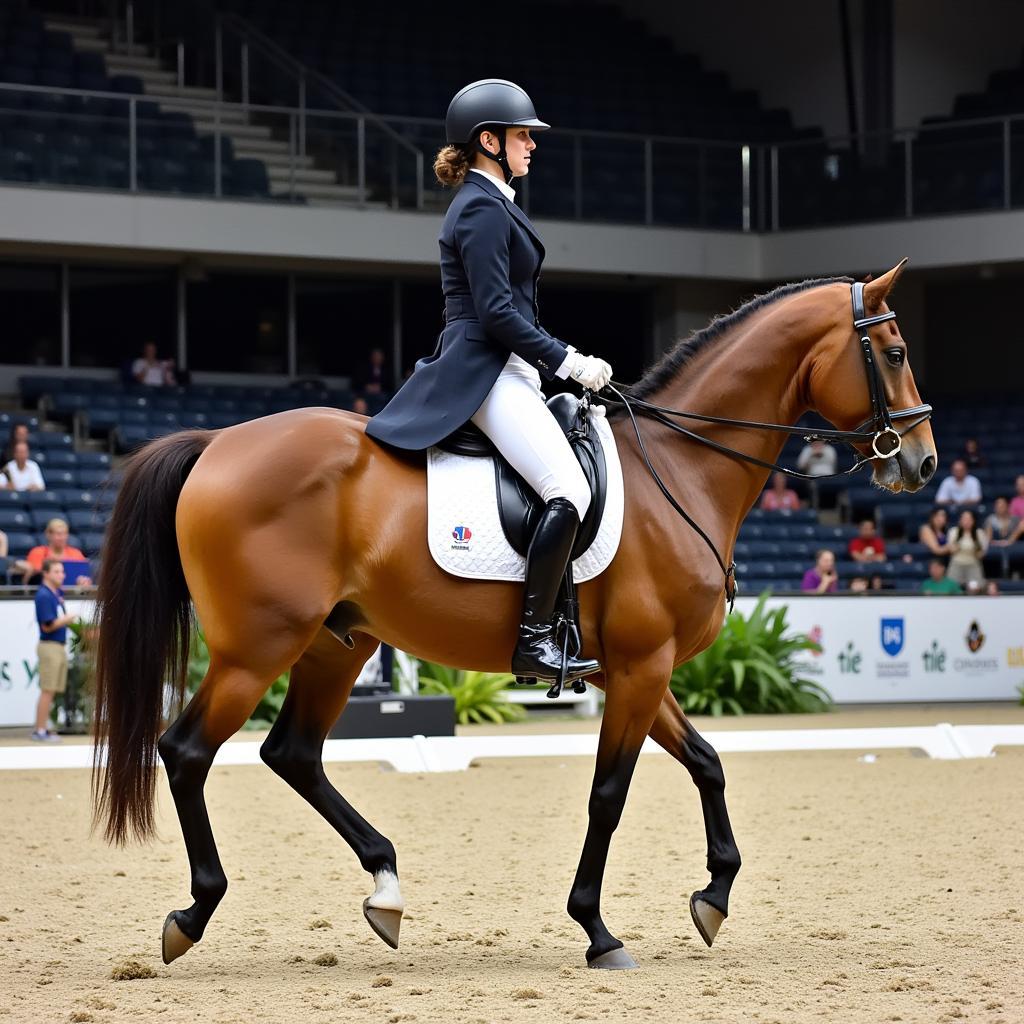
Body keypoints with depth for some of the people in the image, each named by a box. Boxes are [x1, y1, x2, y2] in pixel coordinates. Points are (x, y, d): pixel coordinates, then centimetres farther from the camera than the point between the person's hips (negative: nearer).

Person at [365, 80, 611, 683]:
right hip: (486, 374, -11)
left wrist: (566, 362, 18)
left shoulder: (491, 204, 20)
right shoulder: (484, 209, -12)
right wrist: (568, 363, -17)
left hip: (505, 369, 11)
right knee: (570, 490, -23)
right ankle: (534, 639, -23)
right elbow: (496, 314, -19)